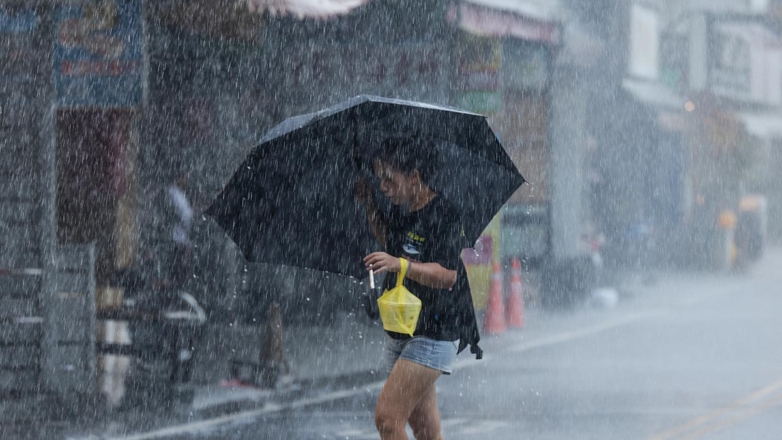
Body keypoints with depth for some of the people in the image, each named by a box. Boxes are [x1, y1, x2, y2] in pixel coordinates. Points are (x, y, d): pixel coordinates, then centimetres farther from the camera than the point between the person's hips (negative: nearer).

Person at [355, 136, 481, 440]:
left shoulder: (443, 216, -16)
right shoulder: (400, 211, 9)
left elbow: (448, 275, -27)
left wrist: (400, 264, -40)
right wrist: (368, 204, 19)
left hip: (434, 335, -9)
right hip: (400, 332, 9)